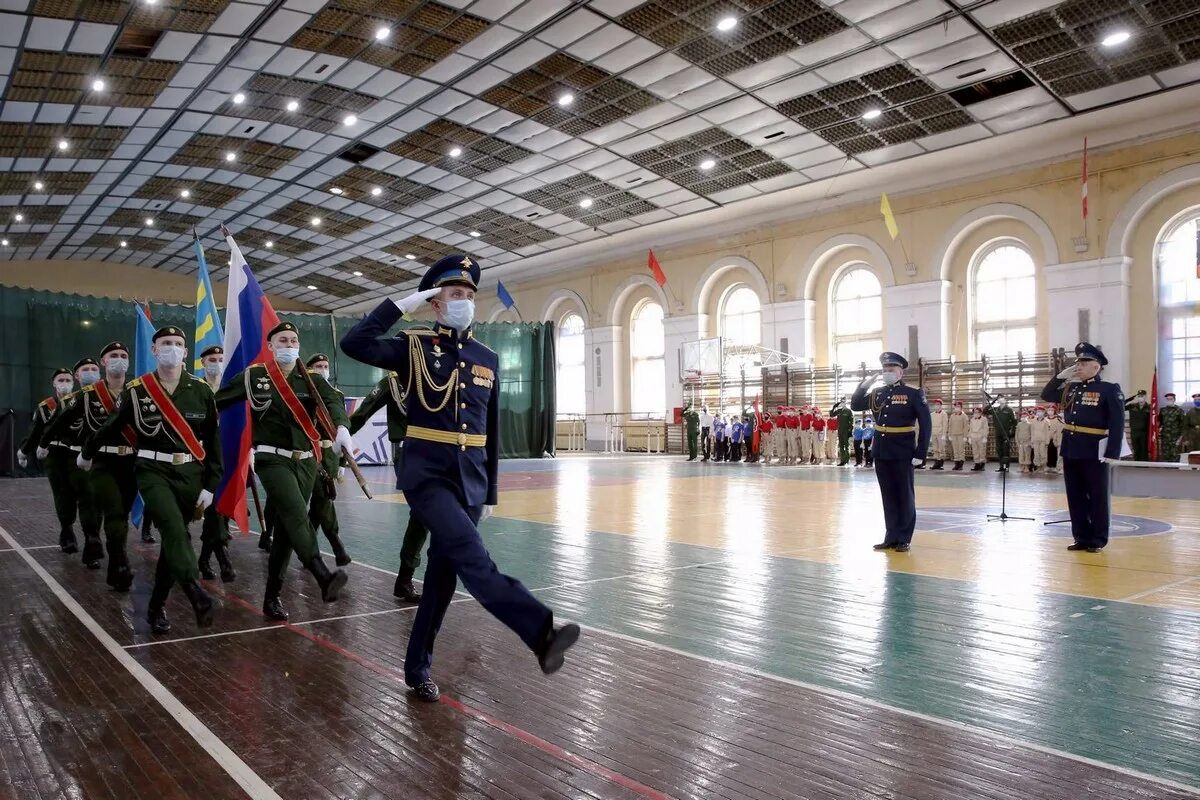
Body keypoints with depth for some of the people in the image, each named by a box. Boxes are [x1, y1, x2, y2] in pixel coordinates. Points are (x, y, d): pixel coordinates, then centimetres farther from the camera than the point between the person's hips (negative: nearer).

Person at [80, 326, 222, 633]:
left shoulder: (201, 391, 2)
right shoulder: (136, 390, -2)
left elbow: (212, 441, 5)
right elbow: (111, 426, 14)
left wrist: (210, 486, 2)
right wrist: (87, 454, 28)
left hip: (190, 473, 2)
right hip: (153, 471, -2)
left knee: (174, 537, 8)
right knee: (174, 529, -25)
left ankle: (157, 605, 22)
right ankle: (196, 593, -38)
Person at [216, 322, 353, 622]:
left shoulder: (312, 380, 6)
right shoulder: (253, 376, 2)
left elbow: (333, 402, -14)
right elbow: (215, 402, 11)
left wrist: (342, 429, -33)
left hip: (307, 461, 4)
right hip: (272, 460, -3)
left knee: (286, 528, 7)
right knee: (297, 516, -23)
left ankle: (272, 597, 16)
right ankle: (324, 578, -38)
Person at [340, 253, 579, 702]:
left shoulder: (488, 359, 10)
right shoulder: (415, 348, 0)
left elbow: (491, 432, 13)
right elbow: (353, 345, -16)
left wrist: (491, 492, 13)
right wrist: (402, 304, -14)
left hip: (470, 481, 5)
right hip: (427, 475, -5)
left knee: (443, 572, 10)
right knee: (471, 555, -25)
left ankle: (418, 668, 24)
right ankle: (541, 633, -36)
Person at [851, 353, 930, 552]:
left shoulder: (913, 393, -6)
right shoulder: (877, 393, 8)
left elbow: (925, 424, -8)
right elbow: (855, 405, 11)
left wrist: (920, 453, -13)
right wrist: (864, 384, -1)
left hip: (903, 454, -5)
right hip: (881, 453, 5)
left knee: (905, 496, 5)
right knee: (888, 496, 10)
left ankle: (904, 539, 12)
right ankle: (891, 537, 18)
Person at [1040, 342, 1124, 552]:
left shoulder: (1110, 389, -7)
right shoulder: (1071, 388, 11)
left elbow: (1117, 424, -11)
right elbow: (1047, 395, 19)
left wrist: (1112, 453, -17)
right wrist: (1061, 376, 6)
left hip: (1094, 453, -6)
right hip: (1070, 451, 6)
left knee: (1097, 497, 5)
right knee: (1075, 497, 10)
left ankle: (1098, 540, 13)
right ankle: (1081, 538, 19)